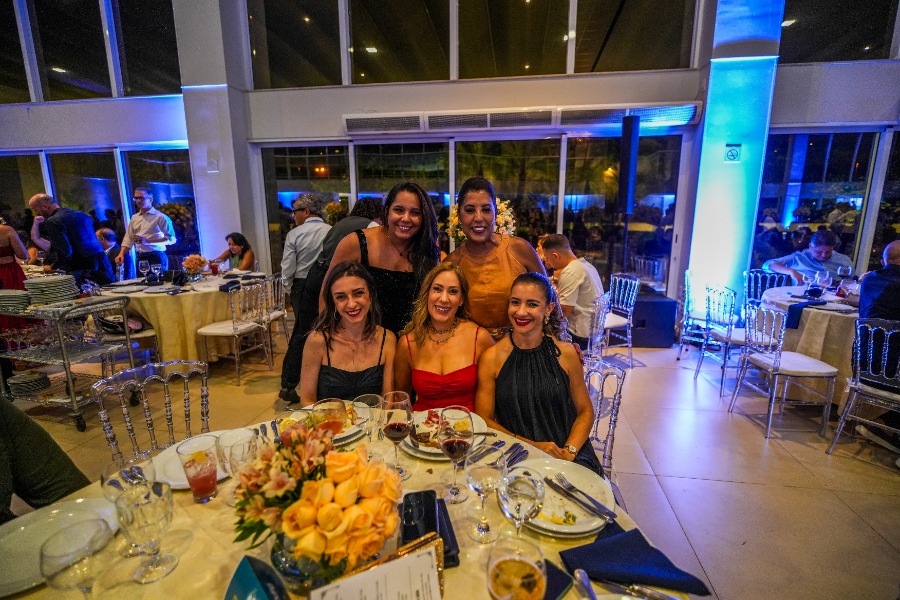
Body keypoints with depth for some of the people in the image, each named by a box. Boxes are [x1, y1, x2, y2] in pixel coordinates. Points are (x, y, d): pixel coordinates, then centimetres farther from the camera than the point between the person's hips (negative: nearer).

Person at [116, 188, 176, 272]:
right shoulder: (134, 218, 14)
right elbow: (128, 239, 16)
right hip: (140, 258, 6)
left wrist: (148, 241, -18)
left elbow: (171, 238, -12)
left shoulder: (160, 217, -7)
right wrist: (121, 253, 1)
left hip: (157, 257, -6)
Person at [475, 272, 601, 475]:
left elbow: (585, 411, 9)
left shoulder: (566, 353, 2)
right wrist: (532, 446, -11)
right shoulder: (492, 358, -3)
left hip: (565, 454, 2)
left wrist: (568, 451, -8)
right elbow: (484, 420, -1)